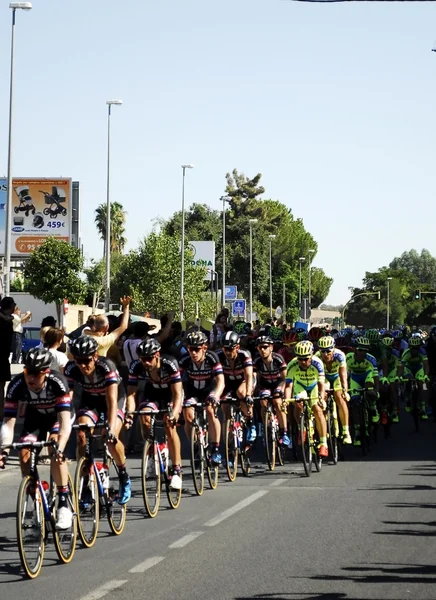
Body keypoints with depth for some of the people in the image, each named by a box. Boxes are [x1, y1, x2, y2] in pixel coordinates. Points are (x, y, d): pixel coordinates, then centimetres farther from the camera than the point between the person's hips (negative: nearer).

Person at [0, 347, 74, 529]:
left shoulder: (57, 382, -38)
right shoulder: (17, 385, -31)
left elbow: (65, 420, -43)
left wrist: (60, 447, -58)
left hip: (58, 415, -3)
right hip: (35, 417, 3)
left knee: (54, 450, -27)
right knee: (24, 453, -18)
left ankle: (64, 504, -22)